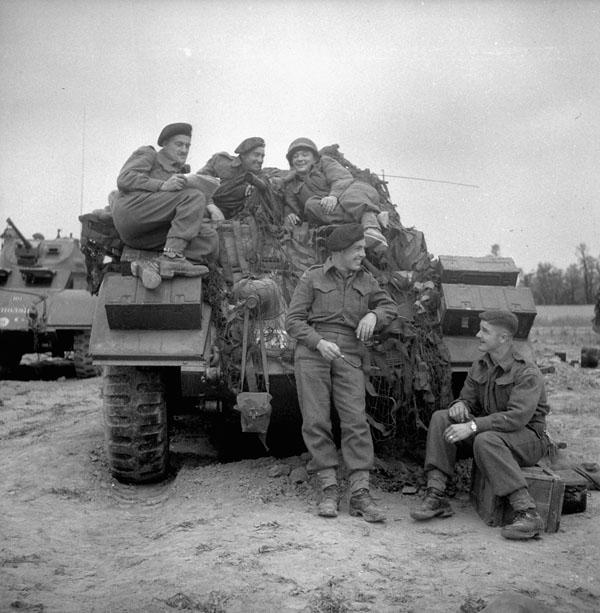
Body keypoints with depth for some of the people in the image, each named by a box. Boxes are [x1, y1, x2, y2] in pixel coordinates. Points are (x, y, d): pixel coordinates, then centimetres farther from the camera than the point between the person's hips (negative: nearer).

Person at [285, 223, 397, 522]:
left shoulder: (365, 280, 14)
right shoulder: (312, 278, 4)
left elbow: (389, 306, 24)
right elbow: (293, 320, 1)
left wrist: (373, 315, 0)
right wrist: (319, 342, -16)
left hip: (349, 356, 2)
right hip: (312, 352, -2)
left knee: (356, 421, -9)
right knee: (316, 421, -6)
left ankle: (360, 494, -8)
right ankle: (329, 490, 2)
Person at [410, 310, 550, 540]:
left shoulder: (527, 373, -17)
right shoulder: (479, 367, 6)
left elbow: (518, 417, -28)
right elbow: (468, 400, 13)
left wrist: (472, 426, -34)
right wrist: (460, 405, -14)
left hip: (527, 437, -7)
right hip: (489, 429, 7)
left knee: (486, 440, -38)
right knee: (441, 418, -14)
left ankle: (527, 513, -34)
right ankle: (436, 497, -20)